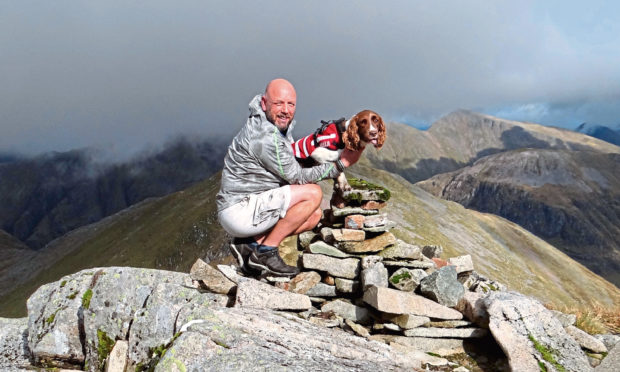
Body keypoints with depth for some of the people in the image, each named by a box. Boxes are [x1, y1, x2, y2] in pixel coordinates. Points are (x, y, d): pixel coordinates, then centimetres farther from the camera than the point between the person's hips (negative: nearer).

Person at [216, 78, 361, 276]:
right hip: (240, 210, -10)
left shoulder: (281, 126, 9)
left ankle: (250, 243, 5)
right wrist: (341, 164, -9)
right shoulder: (265, 137, -22)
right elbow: (297, 177, -15)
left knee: (314, 215, 10)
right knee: (313, 193, -17)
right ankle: (266, 251, -9)